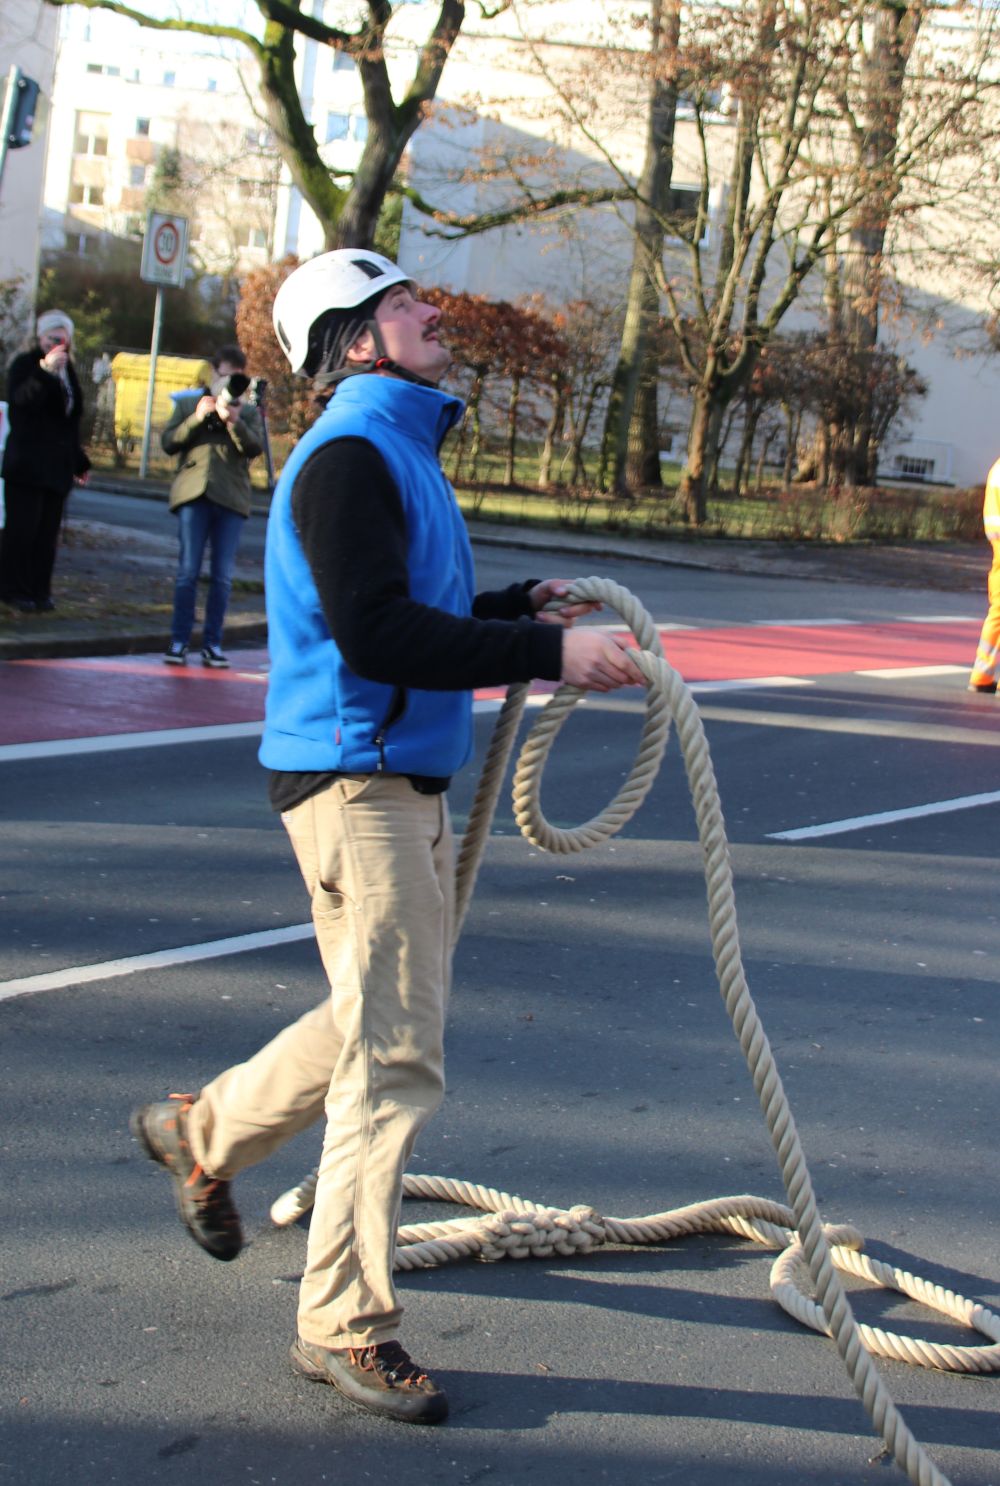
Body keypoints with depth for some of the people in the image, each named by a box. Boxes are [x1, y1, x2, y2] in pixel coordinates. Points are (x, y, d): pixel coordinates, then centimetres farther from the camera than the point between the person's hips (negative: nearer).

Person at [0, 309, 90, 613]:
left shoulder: (68, 370, 18)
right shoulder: (25, 364, -1)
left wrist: (79, 461, 21)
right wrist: (44, 370, -30)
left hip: (57, 466, 6)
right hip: (27, 462, -6)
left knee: (48, 531, 3)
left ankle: (39, 590, 7)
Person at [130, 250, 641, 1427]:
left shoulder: (399, 449, 18)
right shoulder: (349, 454, -15)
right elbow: (375, 633, -26)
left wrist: (517, 606, 9)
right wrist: (547, 654, -24)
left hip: (408, 779, 10)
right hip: (355, 778, -10)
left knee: (378, 1022, 21)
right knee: (395, 1059, -7)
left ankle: (202, 1132, 41)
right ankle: (345, 1327, 4)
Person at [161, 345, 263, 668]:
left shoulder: (248, 412, 15)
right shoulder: (189, 404, 16)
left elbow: (255, 447, -1)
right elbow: (168, 442, 6)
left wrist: (234, 423, -17)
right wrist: (196, 418, -7)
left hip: (231, 498, 1)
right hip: (194, 495, -1)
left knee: (222, 576, 1)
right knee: (188, 571, -4)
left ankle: (213, 644, 5)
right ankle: (178, 641, -2)